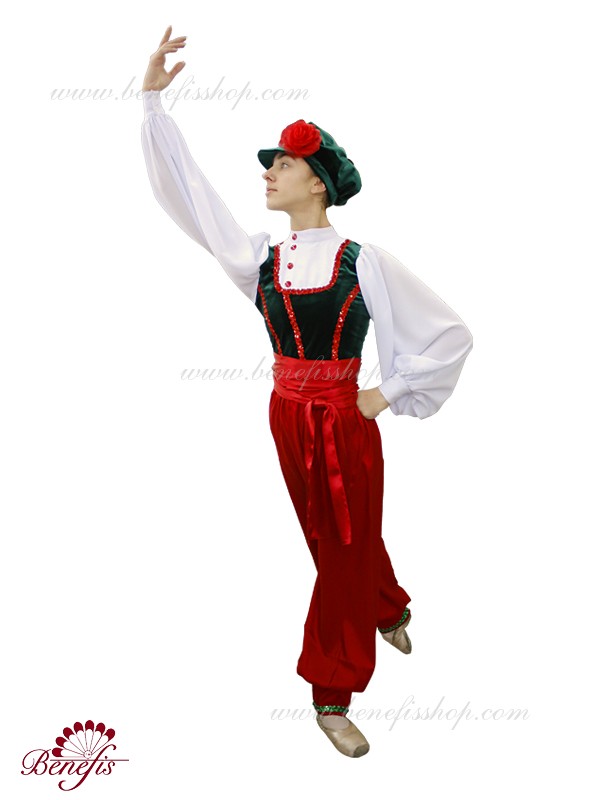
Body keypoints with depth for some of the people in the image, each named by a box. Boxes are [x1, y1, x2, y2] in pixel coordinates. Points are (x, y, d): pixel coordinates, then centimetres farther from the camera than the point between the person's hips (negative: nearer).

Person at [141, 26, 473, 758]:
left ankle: (331, 696, 22)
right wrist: (152, 100, 3)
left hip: (344, 422, -3)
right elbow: (185, 191, 5)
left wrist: (389, 394, -5)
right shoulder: (260, 260, 2)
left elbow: (450, 334, -4)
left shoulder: (364, 263, -9)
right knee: (336, 542, 16)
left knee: (346, 549, 6)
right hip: (287, 416, 4)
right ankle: (390, 613, 45)